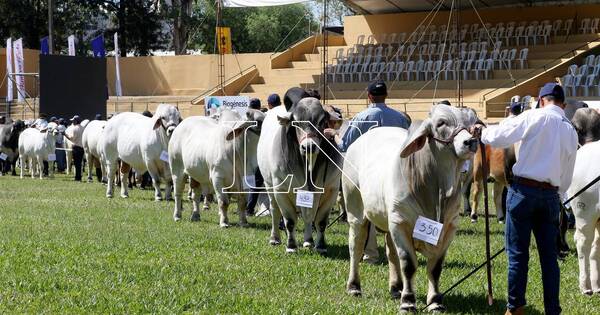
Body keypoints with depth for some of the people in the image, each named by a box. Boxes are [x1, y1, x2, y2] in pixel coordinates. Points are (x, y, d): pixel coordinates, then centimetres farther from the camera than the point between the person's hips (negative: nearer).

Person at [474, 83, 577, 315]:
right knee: (549, 255, 9)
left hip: (524, 189, -4)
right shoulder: (571, 131, 11)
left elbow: (499, 137, -10)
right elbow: (567, 177, 15)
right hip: (551, 195, 4)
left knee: (518, 253, 3)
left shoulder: (536, 117, -6)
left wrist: (482, 131, 9)